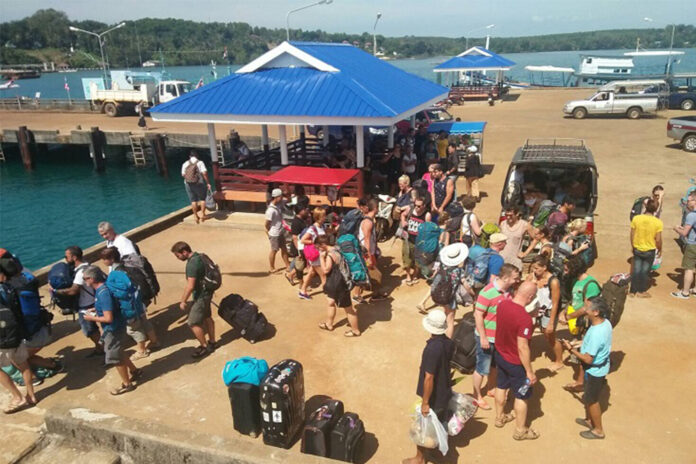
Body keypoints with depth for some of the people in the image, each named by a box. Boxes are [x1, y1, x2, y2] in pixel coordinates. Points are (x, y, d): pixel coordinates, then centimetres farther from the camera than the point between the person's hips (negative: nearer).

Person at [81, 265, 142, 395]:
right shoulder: (101, 288, 1)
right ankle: (135, 371, 41)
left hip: (113, 329, -9)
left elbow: (108, 318, -28)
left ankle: (127, 384, 25)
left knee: (115, 358, 8)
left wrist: (92, 318, -15)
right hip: (115, 328, 9)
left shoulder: (103, 293, -28)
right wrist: (96, 309, 8)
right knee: (118, 353, 25)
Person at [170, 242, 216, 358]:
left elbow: (190, 286, -27)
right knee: (207, 317, 22)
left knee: (193, 323, 1)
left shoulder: (192, 264, -27)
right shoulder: (198, 256, 2)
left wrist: (183, 301, -14)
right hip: (206, 292, 10)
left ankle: (205, 346, 13)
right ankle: (211, 342, 36)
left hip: (201, 296, -10)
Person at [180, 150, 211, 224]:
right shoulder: (200, 163, -7)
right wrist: (208, 183, -12)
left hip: (189, 184, 3)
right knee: (202, 199, 13)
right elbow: (204, 173, -16)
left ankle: (196, 216, 14)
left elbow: (183, 175, -1)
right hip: (200, 183, -2)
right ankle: (202, 215, 14)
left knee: (193, 200, 10)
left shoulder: (185, 164, 2)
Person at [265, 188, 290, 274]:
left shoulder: (278, 205, -2)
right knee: (274, 250, 7)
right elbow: (267, 223, -19)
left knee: (284, 248, 17)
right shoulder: (271, 210, -27)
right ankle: (271, 268, 24)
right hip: (274, 234, -8)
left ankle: (288, 265, 30)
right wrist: (268, 231, -3)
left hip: (280, 232, 8)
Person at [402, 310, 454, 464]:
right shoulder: (449, 343, -9)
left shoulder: (432, 348, -34)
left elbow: (429, 378, -29)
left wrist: (425, 402, -19)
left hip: (434, 397, -7)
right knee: (440, 422, 30)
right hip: (445, 392, 7)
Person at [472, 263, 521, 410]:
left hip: (501, 336, 7)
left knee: (494, 365, 25)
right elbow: (478, 315, -22)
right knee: (482, 369, 8)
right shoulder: (487, 292, -27)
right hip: (487, 337, -7)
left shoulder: (509, 290, -5)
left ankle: (491, 389, 46)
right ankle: (477, 396, 27)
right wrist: (483, 338, -20)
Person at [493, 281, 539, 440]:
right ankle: (520, 430, 33)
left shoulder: (503, 304, -13)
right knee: (522, 396, 15)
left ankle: (499, 417, 48)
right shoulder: (525, 319, -34)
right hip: (516, 362, -7)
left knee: (501, 386, 27)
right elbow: (522, 348, -29)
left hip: (500, 354, 7)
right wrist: (530, 371, -18)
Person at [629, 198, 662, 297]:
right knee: (645, 271, 12)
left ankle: (633, 291, 19)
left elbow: (632, 235, -4)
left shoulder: (636, 219, -12)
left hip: (637, 249, 2)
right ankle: (641, 292, 22)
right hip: (650, 250, -2)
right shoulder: (658, 222, -16)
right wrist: (660, 249, 7)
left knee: (636, 270, 13)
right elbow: (658, 239, -11)